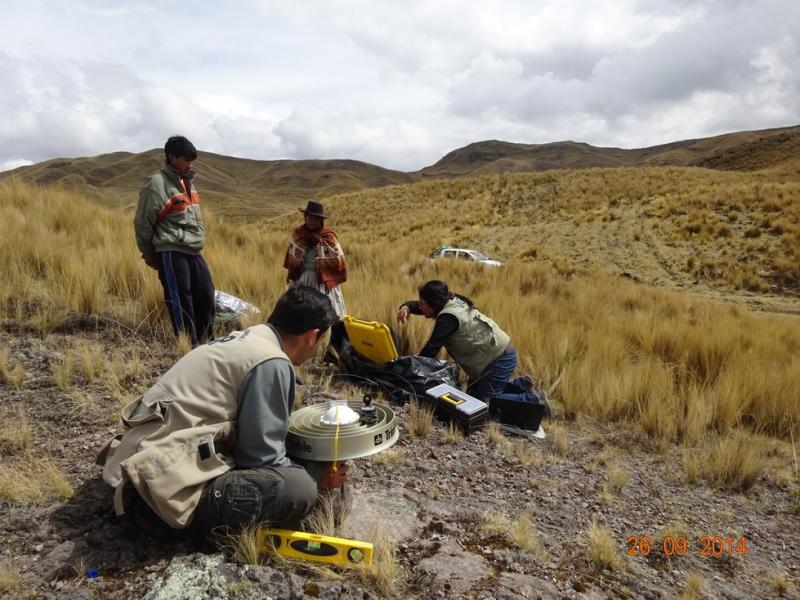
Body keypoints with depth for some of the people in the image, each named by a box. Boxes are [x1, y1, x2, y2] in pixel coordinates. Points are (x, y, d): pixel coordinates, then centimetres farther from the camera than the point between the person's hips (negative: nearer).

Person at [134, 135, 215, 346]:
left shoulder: (186, 181, 14)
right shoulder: (157, 184, -11)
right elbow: (142, 222, -8)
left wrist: (197, 241, 17)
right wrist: (150, 255, 0)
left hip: (193, 252, 8)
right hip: (171, 253, -8)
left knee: (206, 295, 8)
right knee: (181, 302, -3)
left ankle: (205, 341, 19)